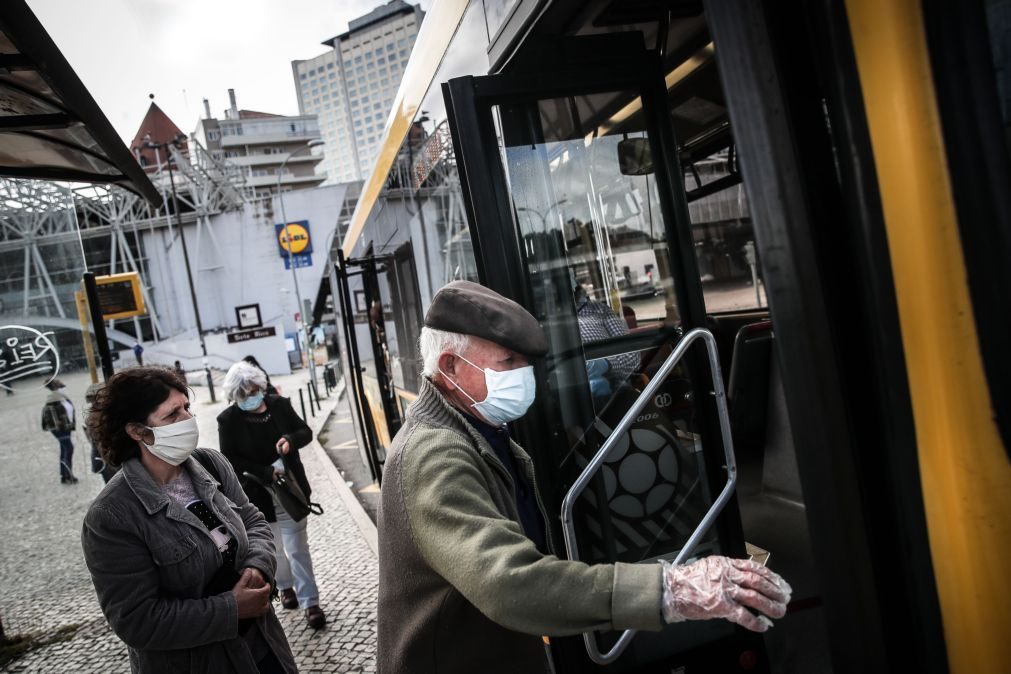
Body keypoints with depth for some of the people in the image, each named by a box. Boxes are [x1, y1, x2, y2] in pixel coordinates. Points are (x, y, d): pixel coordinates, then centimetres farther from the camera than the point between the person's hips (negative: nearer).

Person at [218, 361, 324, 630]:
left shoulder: (279, 404, -6)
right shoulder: (228, 419, -12)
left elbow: (306, 432, 1)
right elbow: (230, 459, -14)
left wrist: (291, 439, -22)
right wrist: (266, 472, -23)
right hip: (258, 494, 0)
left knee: (298, 548, 2)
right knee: (274, 547, 20)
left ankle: (310, 602, 11)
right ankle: (286, 586, 44)